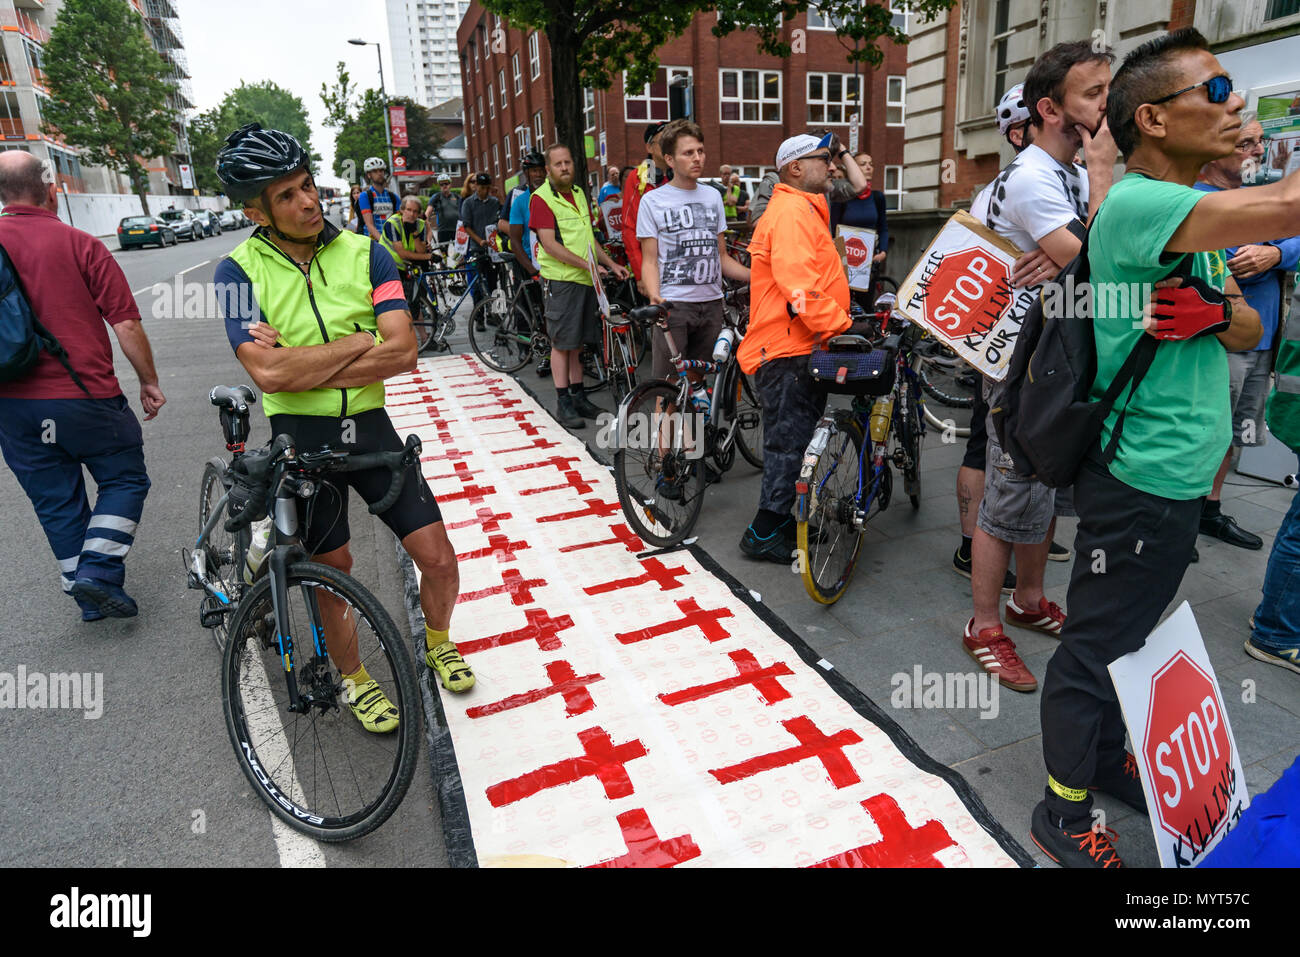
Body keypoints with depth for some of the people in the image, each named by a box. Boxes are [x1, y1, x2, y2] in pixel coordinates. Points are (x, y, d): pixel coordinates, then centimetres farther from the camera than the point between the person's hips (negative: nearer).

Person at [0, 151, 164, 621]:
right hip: (84, 396, -4)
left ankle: (90, 598, 23)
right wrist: (149, 383, 1)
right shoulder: (80, 245, -7)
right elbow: (127, 324, -11)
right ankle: (98, 571, -2)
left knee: (56, 502, 14)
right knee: (124, 478, 14)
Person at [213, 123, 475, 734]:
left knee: (439, 561, 2)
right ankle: (354, 680, 36)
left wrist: (301, 366, -16)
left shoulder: (364, 254, -2)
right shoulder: (240, 271, -6)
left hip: (370, 427, 2)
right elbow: (268, 372, -20)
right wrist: (358, 341, -14)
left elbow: (402, 351, -14)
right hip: (301, 438, -1)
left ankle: (437, 644, 34)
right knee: (331, 571, 11)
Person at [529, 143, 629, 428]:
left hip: (585, 279, 7)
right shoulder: (541, 198, -9)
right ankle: (563, 404, 3)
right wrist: (587, 265, -19)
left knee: (578, 342, 12)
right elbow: (550, 245, -17)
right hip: (561, 279, -7)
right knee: (562, 343, -3)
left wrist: (610, 264, 15)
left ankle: (578, 396, 20)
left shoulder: (579, 194, 16)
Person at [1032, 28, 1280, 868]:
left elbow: (1251, 330, 12)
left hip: (1182, 475, 10)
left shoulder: (1189, 217, 14)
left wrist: (1215, 312, -10)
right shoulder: (1136, 205, -17)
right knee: (1098, 648, 3)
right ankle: (1064, 814, 20)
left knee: (1130, 638, 22)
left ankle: (1107, 760, 41)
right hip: (1142, 478, -10)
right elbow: (1285, 207, -31)